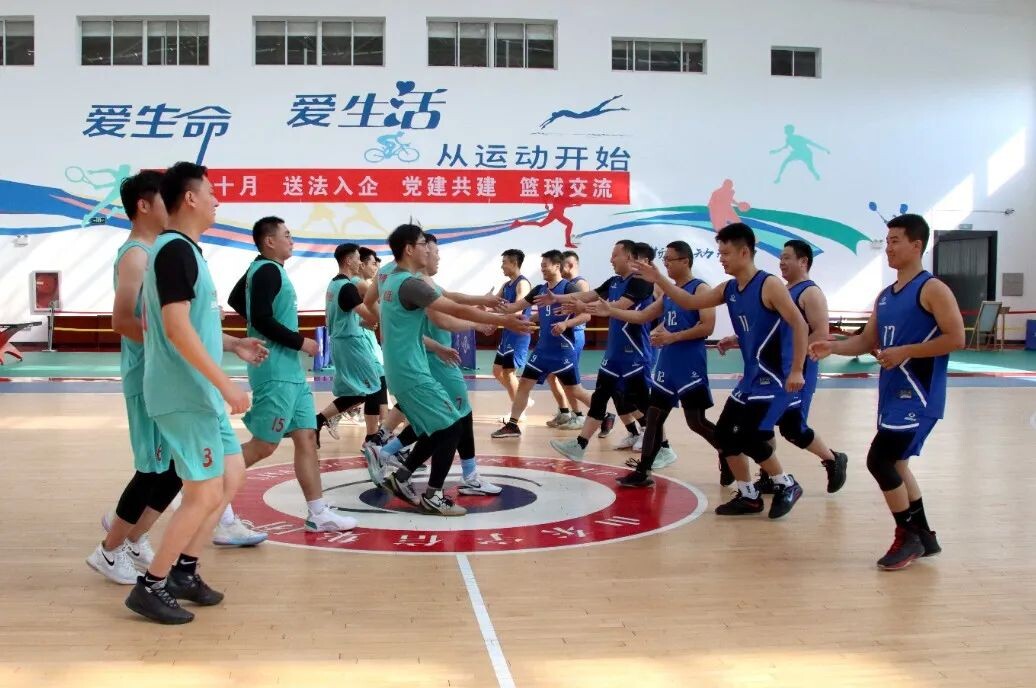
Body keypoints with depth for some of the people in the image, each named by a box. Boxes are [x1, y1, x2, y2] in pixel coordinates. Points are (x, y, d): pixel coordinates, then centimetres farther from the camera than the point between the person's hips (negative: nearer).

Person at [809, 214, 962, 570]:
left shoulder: (932, 289, -11)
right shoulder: (885, 295, 14)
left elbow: (956, 339, -17)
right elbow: (867, 341, 15)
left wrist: (905, 352, -20)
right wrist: (833, 346, -2)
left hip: (918, 395, -9)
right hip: (892, 393, 9)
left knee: (879, 461, -12)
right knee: (895, 464, 15)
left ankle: (908, 537, 4)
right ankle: (923, 537, 28)